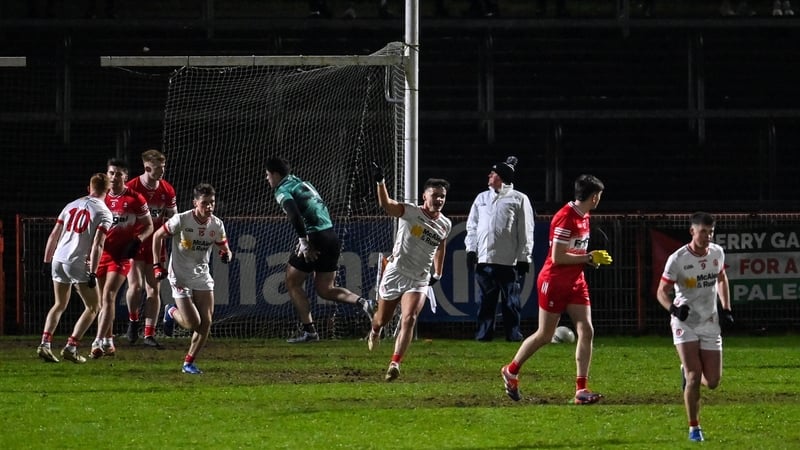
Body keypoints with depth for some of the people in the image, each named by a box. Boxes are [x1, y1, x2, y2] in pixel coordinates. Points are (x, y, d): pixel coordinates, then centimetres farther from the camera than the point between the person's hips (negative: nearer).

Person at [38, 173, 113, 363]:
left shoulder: (72, 205, 14)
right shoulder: (103, 212, -3)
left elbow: (53, 235, 13)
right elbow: (97, 244, -13)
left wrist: (47, 261, 20)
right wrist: (93, 273, -14)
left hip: (58, 259, 6)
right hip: (79, 262, -6)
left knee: (60, 305, 21)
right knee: (92, 307, 8)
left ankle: (45, 344, 6)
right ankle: (71, 347, -3)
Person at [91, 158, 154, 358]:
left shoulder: (135, 199, -5)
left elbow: (149, 226, 2)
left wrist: (137, 240, -15)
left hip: (122, 254, -5)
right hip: (102, 252, 5)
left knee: (108, 295, -17)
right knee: (103, 299, 9)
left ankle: (99, 341, -22)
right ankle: (108, 341, 21)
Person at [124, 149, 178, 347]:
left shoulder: (167, 190, -1)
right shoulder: (131, 188, -12)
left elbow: (172, 219, 10)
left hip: (156, 244, 3)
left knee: (154, 289, 1)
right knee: (135, 285, -15)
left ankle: (149, 333, 7)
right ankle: (133, 321, 12)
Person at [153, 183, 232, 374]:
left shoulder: (216, 224, -3)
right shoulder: (181, 220, -16)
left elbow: (224, 248, 10)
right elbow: (158, 236, -3)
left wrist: (226, 254, -16)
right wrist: (157, 265, -8)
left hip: (202, 277, 4)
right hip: (180, 277, -4)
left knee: (206, 322, -5)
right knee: (193, 323, -12)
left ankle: (189, 363, 11)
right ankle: (172, 312, 23)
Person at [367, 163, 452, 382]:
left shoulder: (445, 225, 3)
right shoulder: (411, 212, -12)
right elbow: (386, 205, -30)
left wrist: (437, 273, 28)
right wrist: (380, 182, -46)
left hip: (419, 281, 2)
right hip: (395, 273, -2)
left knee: (409, 319, -21)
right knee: (381, 320, 14)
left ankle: (395, 364, -25)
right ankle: (374, 332, 52)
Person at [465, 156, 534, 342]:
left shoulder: (519, 199, 2)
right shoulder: (482, 198, 15)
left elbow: (526, 231, 0)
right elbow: (472, 225, 17)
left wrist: (524, 258, -4)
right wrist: (471, 249, 5)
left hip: (509, 262, -4)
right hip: (485, 258, 4)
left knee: (511, 301, -1)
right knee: (485, 300, 4)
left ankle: (514, 334, 4)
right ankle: (483, 333, 8)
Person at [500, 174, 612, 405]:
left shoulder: (583, 217, 7)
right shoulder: (565, 218, -21)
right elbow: (558, 257, -24)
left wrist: (592, 258, 3)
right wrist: (589, 258, -18)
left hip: (576, 282, 8)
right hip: (554, 281, -8)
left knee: (586, 331, -4)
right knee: (544, 336, 2)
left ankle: (581, 389, -5)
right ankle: (511, 372, 24)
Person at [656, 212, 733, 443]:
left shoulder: (717, 253, 2)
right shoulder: (678, 259, -14)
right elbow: (662, 291, -9)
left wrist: (726, 308, 11)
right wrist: (673, 308, -29)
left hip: (710, 324, 4)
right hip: (685, 323, -4)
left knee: (713, 381, 3)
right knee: (694, 376, -15)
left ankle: (687, 373, 37)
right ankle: (694, 428, -3)